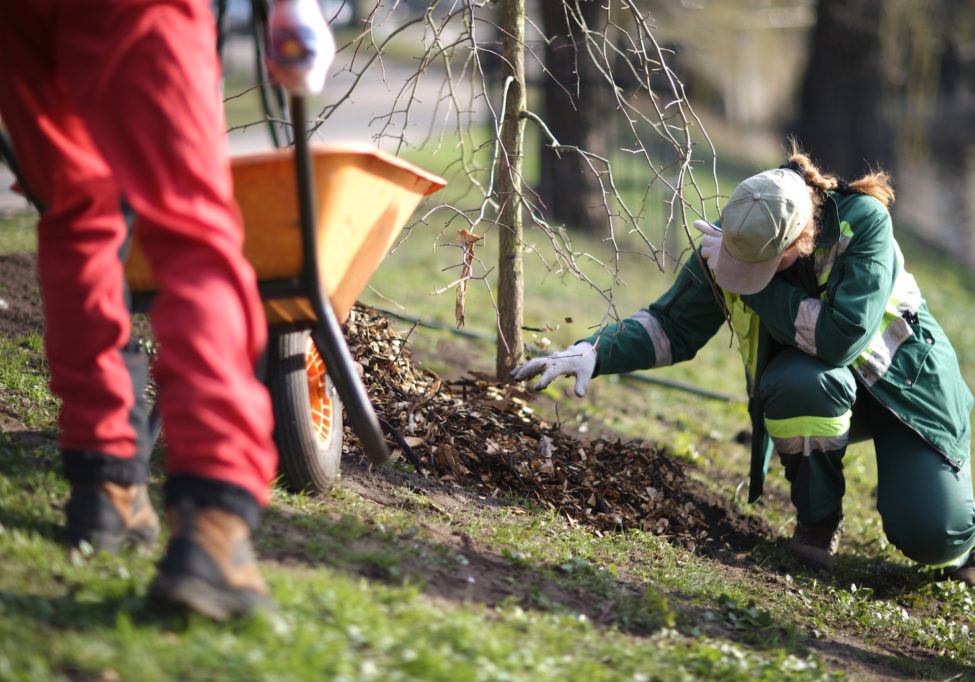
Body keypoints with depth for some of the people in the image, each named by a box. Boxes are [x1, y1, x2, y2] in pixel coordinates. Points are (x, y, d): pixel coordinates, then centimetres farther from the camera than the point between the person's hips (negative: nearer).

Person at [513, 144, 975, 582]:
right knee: (801, 382, -38)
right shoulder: (727, 242, -17)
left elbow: (842, 337, -38)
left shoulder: (864, 222, -30)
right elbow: (673, 326, -4)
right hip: (817, 389, 3)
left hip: (903, 377, -3)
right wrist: (594, 352, -19)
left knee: (929, 535, -23)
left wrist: (758, 288, -34)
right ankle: (817, 521, -10)